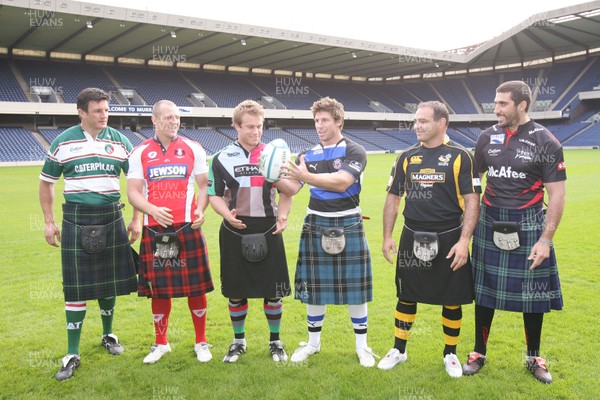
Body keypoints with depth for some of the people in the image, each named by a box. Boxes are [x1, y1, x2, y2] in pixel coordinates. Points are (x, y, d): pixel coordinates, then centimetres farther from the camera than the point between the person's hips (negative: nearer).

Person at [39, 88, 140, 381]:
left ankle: (108, 335, 33)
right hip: (76, 221, -1)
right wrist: (49, 222, 5)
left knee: (109, 282, 11)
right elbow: (46, 182, 10)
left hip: (111, 218, 1)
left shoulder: (120, 141, 3)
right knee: (76, 288, 1)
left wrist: (136, 219, 3)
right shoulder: (63, 142, 1)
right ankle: (72, 354, 12)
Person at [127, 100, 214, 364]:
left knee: (196, 286, 4)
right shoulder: (140, 153, 6)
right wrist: (153, 210, -16)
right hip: (154, 229, 1)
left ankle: (201, 342, 22)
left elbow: (205, 185, 7)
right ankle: (160, 343, 28)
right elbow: (133, 192, 3)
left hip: (187, 227, 0)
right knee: (159, 289, 9)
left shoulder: (193, 149, 6)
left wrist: (201, 210, -11)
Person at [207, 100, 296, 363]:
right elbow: (214, 195, 4)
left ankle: (275, 341, 26)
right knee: (235, 292, 9)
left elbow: (287, 193, 8)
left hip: (268, 232, 0)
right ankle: (238, 341, 29)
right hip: (235, 233, 0)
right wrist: (227, 214, -16)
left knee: (273, 290, 5)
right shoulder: (222, 158, 4)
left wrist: (282, 215, -11)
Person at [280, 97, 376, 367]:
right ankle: (313, 342, 27)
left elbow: (341, 182, -23)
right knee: (314, 286, 10)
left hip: (348, 226, -3)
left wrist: (305, 176, -33)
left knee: (355, 286, 4)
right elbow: (291, 188, -2)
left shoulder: (354, 152, -5)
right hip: (316, 225, 3)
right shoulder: (309, 154, 8)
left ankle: (362, 345, 22)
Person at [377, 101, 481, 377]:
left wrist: (464, 240, -15)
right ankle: (398, 350, 29)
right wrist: (387, 236, 4)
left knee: (452, 300, 9)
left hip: (449, 239, -3)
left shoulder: (460, 156, -5)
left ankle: (450, 354, 29)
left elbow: (471, 201, -8)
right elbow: (393, 198, 9)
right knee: (406, 297, 12)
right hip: (412, 238, 3)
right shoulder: (407, 157, 5)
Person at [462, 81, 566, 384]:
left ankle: (534, 357, 30)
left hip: (528, 224, -3)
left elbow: (557, 195, -9)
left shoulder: (546, 142, -9)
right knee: (484, 290, 10)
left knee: (532, 291, 8)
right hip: (489, 222, 3)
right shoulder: (487, 137, 2)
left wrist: (546, 239, -14)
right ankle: (479, 353, 26)